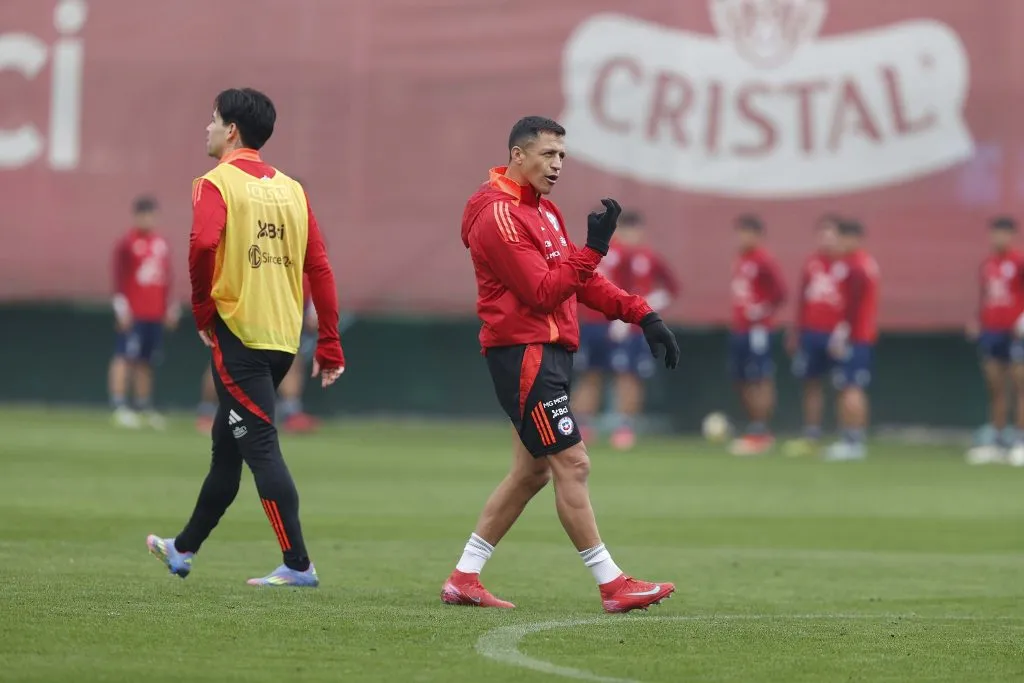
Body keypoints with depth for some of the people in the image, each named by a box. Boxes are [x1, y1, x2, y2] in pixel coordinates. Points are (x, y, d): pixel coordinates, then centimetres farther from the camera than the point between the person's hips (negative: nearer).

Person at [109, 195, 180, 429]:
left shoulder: (161, 244, 14)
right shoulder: (127, 243, -5)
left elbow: (166, 278, 19)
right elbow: (118, 277, -9)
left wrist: (170, 307, 16)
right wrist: (121, 307, -14)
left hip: (155, 314, 7)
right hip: (132, 314, -6)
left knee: (146, 361, 11)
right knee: (125, 357, -9)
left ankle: (144, 407, 16)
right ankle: (119, 407, -12)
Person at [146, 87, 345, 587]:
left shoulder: (217, 184, -8)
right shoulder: (290, 189, 10)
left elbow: (203, 244, -26)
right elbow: (319, 269, 7)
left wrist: (202, 310, -10)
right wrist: (330, 347, 9)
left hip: (237, 334, -7)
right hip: (283, 339, 7)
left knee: (260, 447, -5)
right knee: (227, 445, 18)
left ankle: (298, 565, -10)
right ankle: (185, 548, 32)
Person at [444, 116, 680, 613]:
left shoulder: (542, 211, 18)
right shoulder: (499, 215, -13)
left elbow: (581, 280, 19)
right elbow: (543, 292, -18)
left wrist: (640, 313, 9)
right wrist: (592, 249, -25)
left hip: (550, 353, 10)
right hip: (524, 353, -10)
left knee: (531, 471, 12)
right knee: (572, 464, -10)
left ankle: (464, 578, 16)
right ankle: (612, 585, -9)